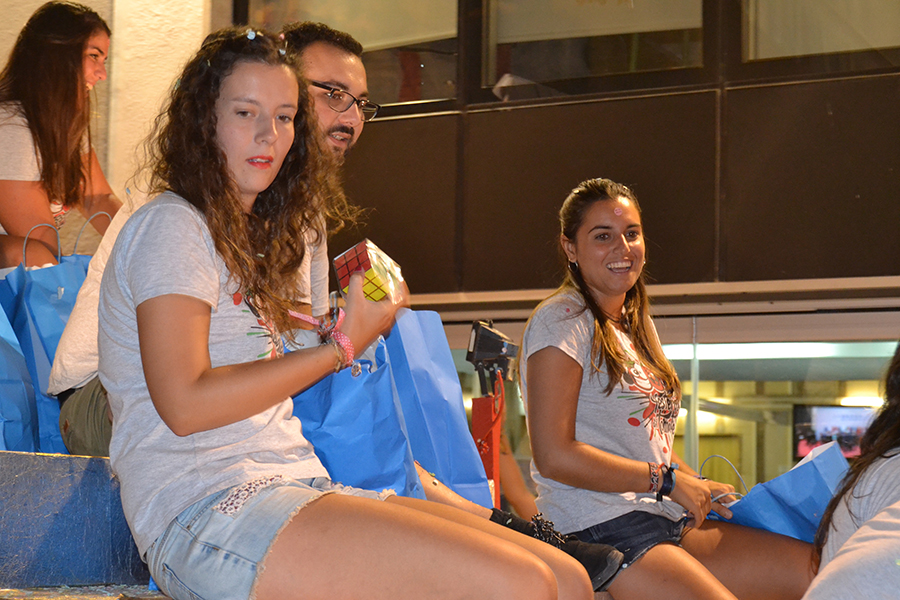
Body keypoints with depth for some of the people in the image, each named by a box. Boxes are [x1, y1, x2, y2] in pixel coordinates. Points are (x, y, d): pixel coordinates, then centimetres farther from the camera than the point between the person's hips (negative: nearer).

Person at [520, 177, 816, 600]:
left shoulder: (637, 323, 21)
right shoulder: (562, 319, -7)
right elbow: (553, 456, -16)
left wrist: (699, 487, 7)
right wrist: (666, 480, -11)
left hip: (667, 519, 8)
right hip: (600, 528, -8)